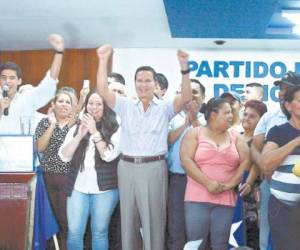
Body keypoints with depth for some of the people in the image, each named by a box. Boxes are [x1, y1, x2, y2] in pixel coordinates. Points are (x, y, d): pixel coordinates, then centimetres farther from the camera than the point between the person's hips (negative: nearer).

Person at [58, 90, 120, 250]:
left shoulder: (115, 129, -2)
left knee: (99, 232, 8)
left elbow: (109, 155, -14)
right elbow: (64, 156, 0)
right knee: (74, 232, 3)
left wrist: (95, 132, -16)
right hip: (77, 188, 3)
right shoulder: (76, 128, 8)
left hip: (104, 189, -2)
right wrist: (80, 135, -11)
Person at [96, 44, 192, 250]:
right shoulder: (125, 106, 9)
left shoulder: (164, 108, 4)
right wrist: (104, 60, -11)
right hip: (127, 167, 2)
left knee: (154, 219, 4)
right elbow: (103, 90, -2)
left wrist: (184, 67, -22)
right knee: (129, 218, 12)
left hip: (154, 168, -2)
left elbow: (186, 97, -11)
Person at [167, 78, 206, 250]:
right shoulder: (174, 117, 7)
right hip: (178, 178, 0)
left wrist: (194, 120, -7)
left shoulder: (207, 120, 8)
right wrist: (186, 122, -7)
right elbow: (168, 139, -6)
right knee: (176, 225, 3)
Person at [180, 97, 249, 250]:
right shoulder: (195, 133, 3)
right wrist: (207, 183, -15)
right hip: (198, 198, -3)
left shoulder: (235, 137, 12)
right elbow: (186, 160, -8)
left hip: (226, 199, 3)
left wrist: (230, 184, -8)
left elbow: (245, 162, 5)